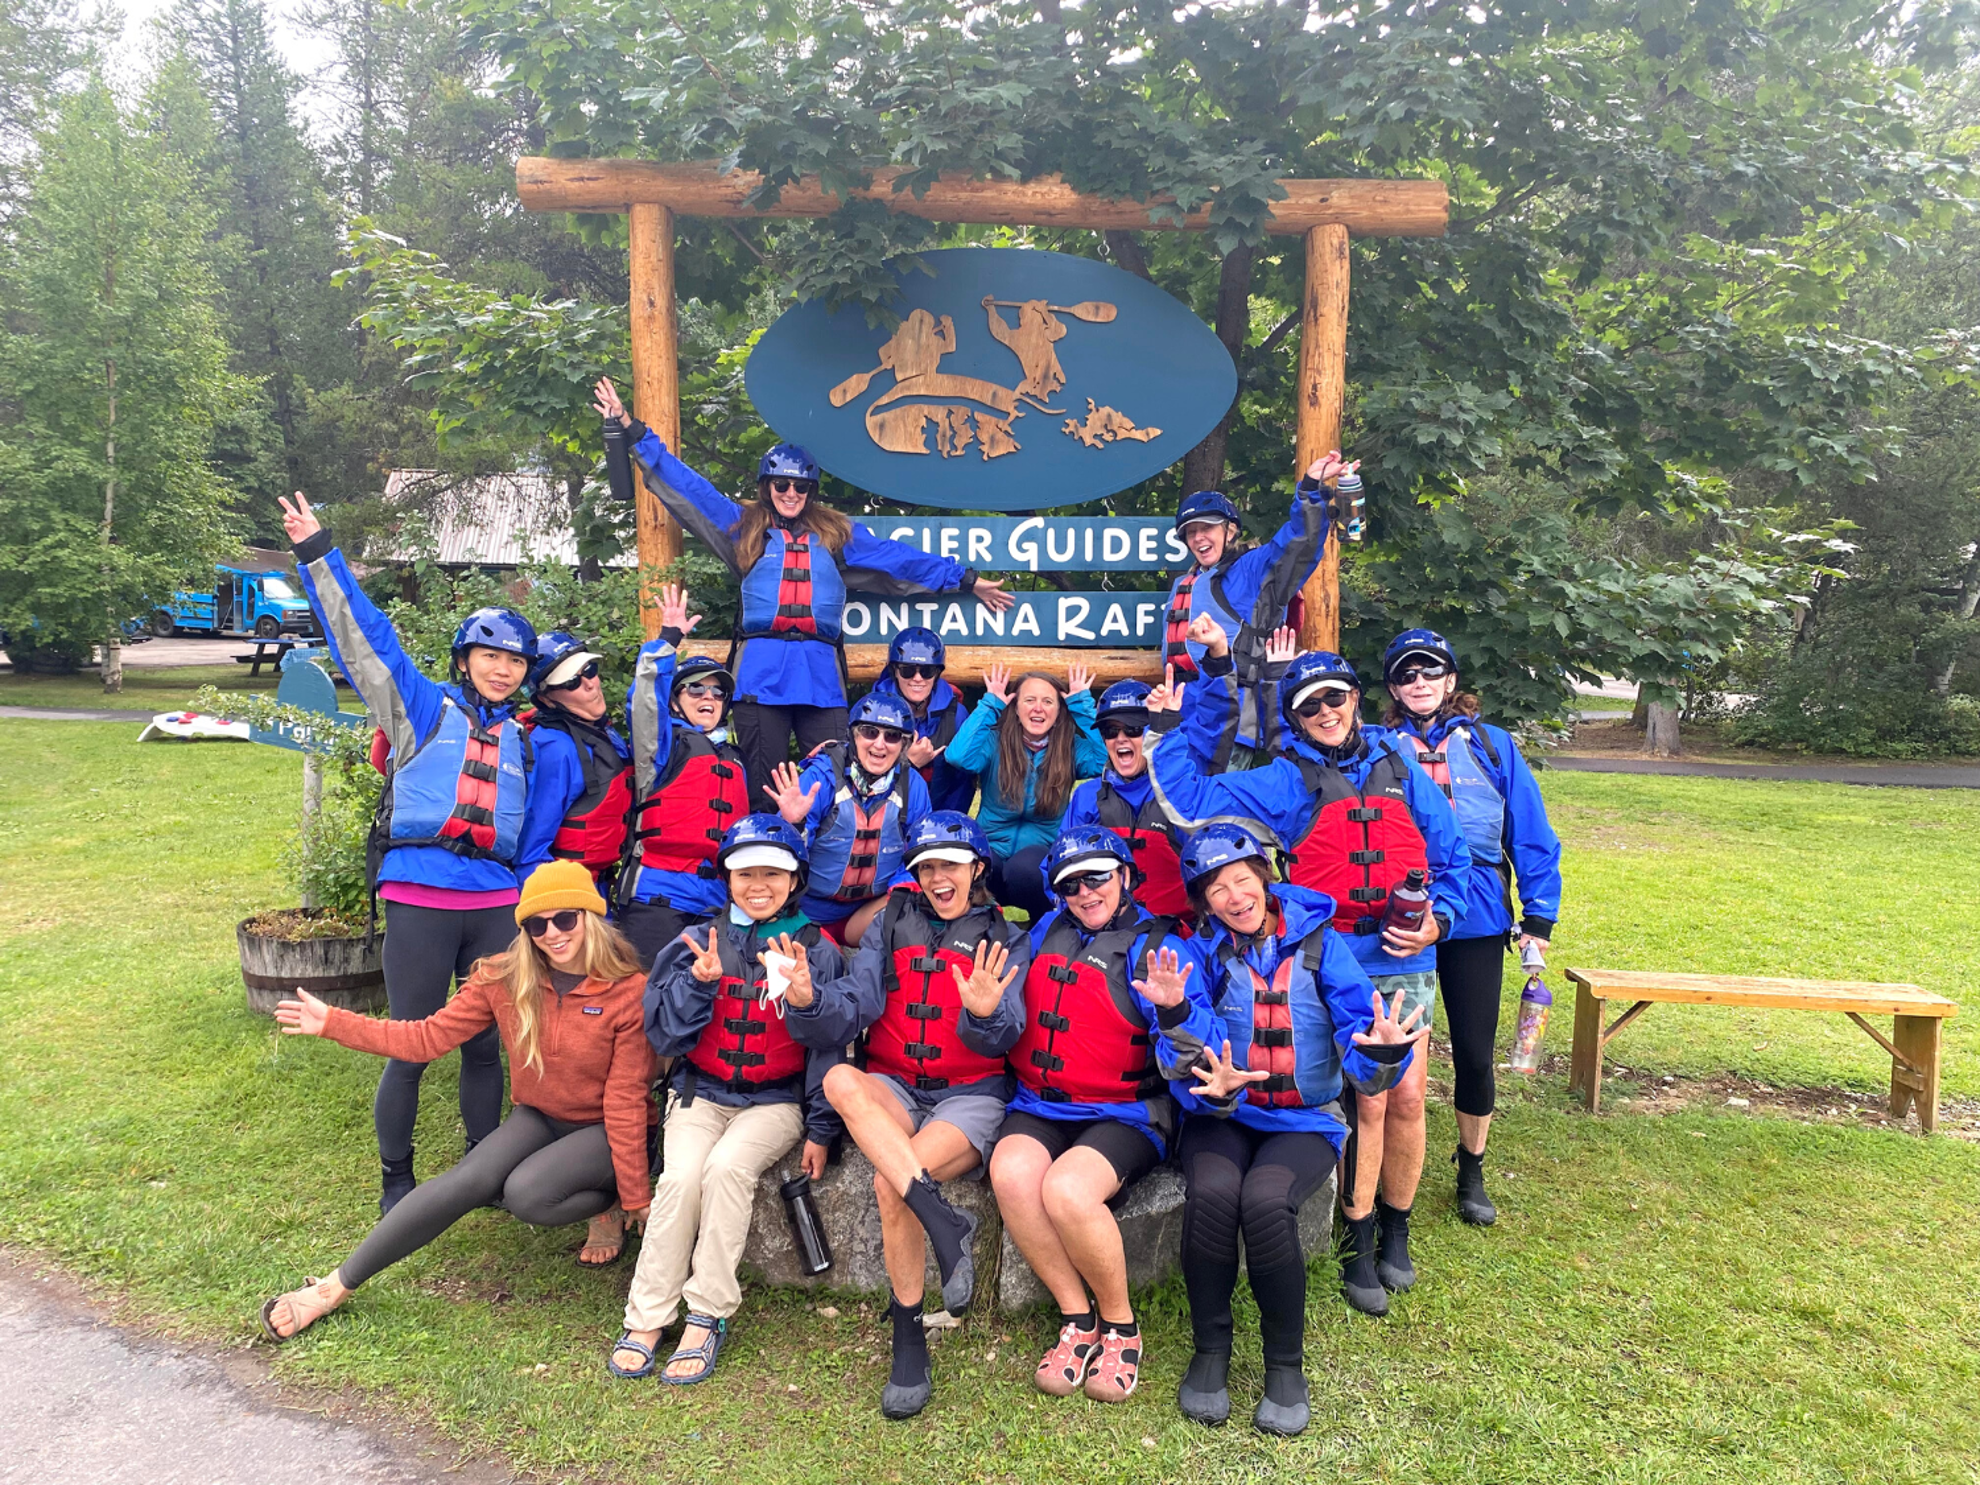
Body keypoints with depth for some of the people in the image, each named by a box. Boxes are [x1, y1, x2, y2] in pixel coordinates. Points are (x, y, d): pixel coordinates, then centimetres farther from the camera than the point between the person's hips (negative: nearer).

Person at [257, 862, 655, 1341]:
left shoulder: (630, 993, -21)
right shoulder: (505, 978, -10)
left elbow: (625, 1104, -18)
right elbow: (429, 1037, -7)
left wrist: (636, 1200, -12)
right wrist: (333, 1023, -12)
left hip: (602, 1131, -4)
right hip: (538, 1118, 4)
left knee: (525, 1193, -30)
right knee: (469, 1180, -23)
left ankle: (607, 1209, 1)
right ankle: (334, 1287, -12)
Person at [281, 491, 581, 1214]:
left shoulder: (533, 743, 15)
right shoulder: (424, 707, 7)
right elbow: (364, 635, 4)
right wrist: (318, 554, 2)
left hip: (497, 906, 3)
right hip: (418, 902, -3)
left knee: (484, 1045, 10)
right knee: (411, 1048, 2)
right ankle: (395, 1181, 21)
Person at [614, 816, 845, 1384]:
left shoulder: (815, 951, 0)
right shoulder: (699, 944, 6)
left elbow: (828, 1045, 2)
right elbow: (665, 1034, 1)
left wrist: (820, 1130, -3)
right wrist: (699, 982, -16)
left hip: (777, 1100, -2)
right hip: (703, 1092, 2)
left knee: (727, 1166, -29)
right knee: (680, 1176, -24)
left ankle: (708, 1317, -15)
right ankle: (646, 1319, -11)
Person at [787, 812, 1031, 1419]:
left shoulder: (1006, 940, 6)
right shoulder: (892, 924, 13)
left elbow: (1002, 1036, -11)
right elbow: (849, 1014, 0)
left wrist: (985, 1012, -35)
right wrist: (809, 1000, -22)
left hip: (970, 1095, -2)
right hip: (892, 1089, 3)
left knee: (890, 1182, -29)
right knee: (840, 1079, -32)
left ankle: (909, 1336, -11)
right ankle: (943, 1219, -36)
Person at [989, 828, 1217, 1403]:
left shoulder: (1156, 947, -2)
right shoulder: (1045, 932, 12)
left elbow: (1186, 1060, -13)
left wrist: (1172, 1007, -31)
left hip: (1124, 1113, -4)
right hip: (1038, 1105, 4)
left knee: (1067, 1189, -31)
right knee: (1012, 1172, -27)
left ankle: (1121, 1327, -4)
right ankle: (1078, 1321, -7)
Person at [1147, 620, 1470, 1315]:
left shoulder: (1401, 769, 11)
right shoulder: (1286, 782, 3)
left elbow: (1452, 859, 16)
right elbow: (1181, 790, -6)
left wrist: (1436, 921, -4)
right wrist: (1215, 680, -7)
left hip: (1408, 962, 3)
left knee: (1406, 1100, 5)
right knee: (1369, 1100, -5)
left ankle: (1396, 1233, 27)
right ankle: (1358, 1245, 14)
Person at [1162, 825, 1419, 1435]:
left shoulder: (1318, 943, -2)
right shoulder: (1203, 954, 0)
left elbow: (1360, 1047, -9)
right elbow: (1190, 1058, -10)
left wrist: (1381, 1052, -33)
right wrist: (1212, 1088, -32)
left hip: (1305, 1120, -1)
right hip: (1221, 1118, 1)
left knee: (1265, 1201, -29)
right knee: (1212, 1193, -29)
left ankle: (1286, 1362, -5)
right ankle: (1210, 1349, -5)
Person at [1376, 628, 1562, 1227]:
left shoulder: (1492, 745, 2)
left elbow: (1531, 834, 2)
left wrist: (1539, 916, 0)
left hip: (1477, 920, 0)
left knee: (1475, 1054, 8)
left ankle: (1471, 1172, 30)